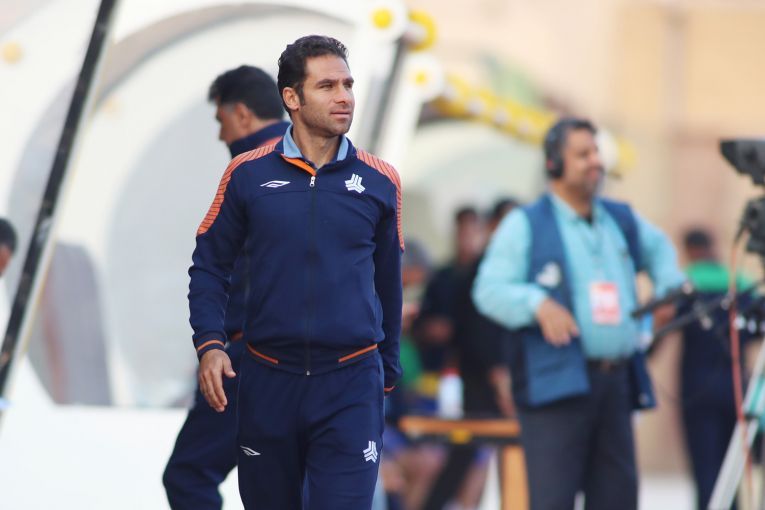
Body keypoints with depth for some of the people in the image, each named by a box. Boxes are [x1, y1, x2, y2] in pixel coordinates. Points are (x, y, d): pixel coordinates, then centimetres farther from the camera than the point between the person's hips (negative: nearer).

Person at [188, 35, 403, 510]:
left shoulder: (380, 181, 3)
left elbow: (388, 283, 12)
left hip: (351, 385, -1)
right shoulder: (248, 174, 0)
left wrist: (388, 374, 17)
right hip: (267, 381, 1)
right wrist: (210, 345, -7)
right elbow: (210, 266, 6)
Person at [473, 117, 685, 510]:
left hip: (617, 382, 6)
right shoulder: (525, 226, 0)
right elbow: (489, 290, -7)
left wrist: (669, 287, 18)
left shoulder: (622, 221, 18)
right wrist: (537, 304, -25)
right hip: (556, 384, -6)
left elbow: (658, 249, 38)